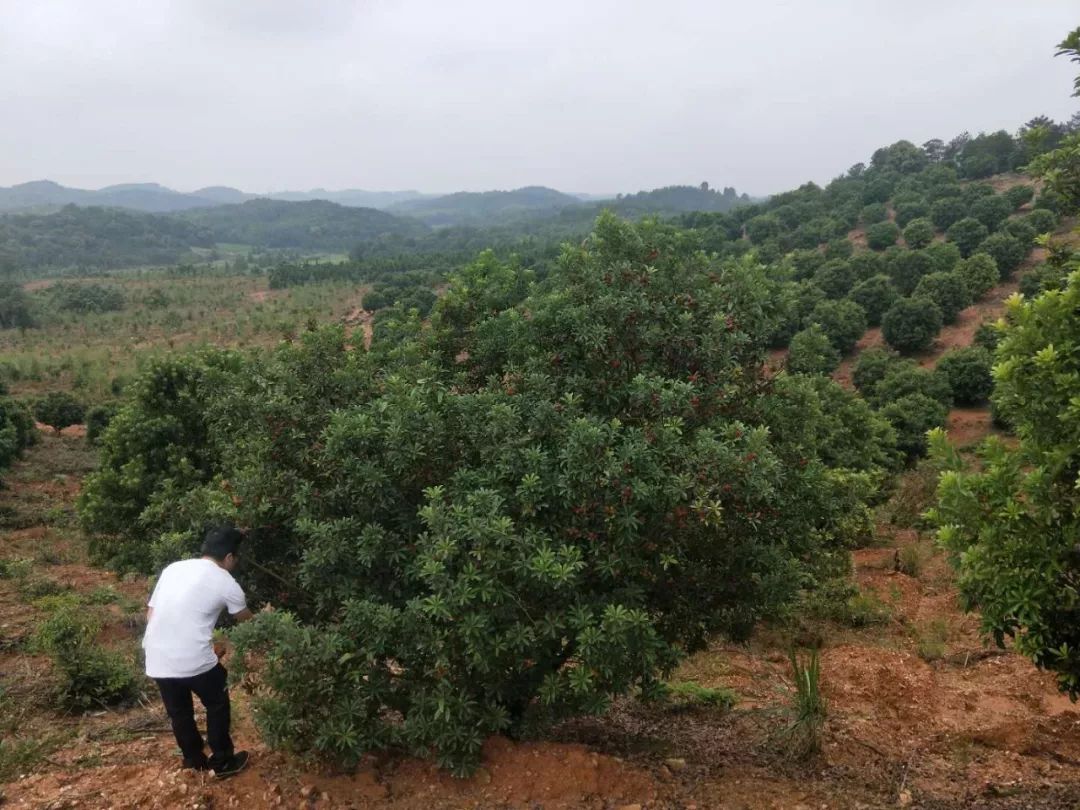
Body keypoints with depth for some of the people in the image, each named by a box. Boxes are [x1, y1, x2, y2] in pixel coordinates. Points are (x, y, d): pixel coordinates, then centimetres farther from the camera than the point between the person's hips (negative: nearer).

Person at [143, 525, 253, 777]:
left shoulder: (173, 568, 13)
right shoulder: (225, 582, -1)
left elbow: (151, 614, 14)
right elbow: (248, 622, 14)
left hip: (157, 659, 5)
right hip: (194, 660, -5)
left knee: (179, 712, 24)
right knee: (217, 705, 19)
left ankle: (195, 761, 39)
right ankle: (222, 762, 28)